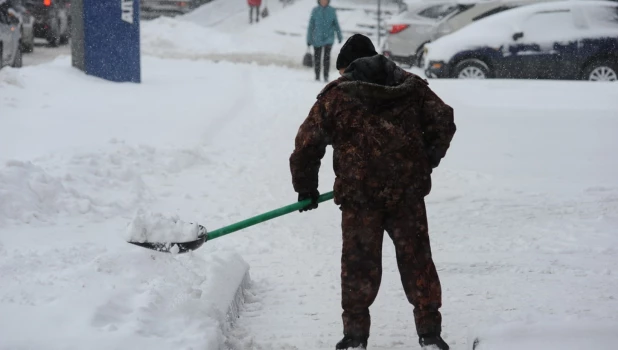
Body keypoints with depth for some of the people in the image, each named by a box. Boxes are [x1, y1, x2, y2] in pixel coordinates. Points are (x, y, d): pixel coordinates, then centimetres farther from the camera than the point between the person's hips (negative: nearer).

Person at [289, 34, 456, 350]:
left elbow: (307, 143, 1)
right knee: (416, 259, 10)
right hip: (408, 193, 2)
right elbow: (444, 121, 7)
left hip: (359, 196, -2)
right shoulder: (411, 87, 9)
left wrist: (306, 188, 13)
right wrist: (426, 163, 17)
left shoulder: (335, 95, 2)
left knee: (359, 264, 10)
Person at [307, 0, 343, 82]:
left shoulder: (331, 11, 1)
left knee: (327, 56, -16)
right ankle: (317, 76, 21)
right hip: (317, 38, 1)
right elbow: (311, 25, 4)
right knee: (317, 58, 7)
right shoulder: (315, 10, 0)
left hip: (328, 38, -1)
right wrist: (309, 39, 4)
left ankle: (326, 76, -13)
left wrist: (340, 36, 11)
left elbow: (336, 24, 10)